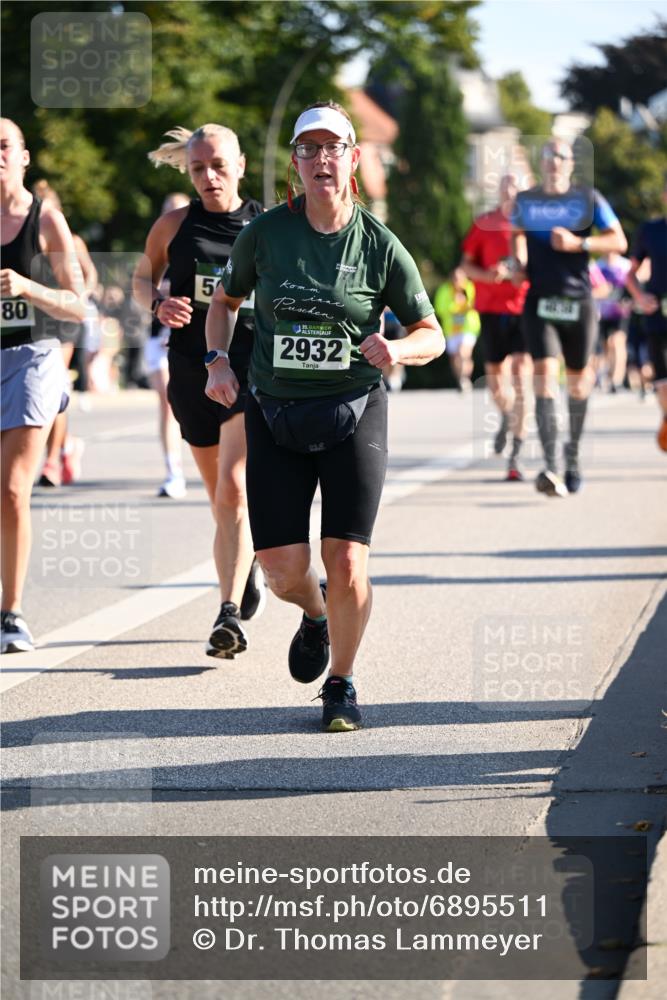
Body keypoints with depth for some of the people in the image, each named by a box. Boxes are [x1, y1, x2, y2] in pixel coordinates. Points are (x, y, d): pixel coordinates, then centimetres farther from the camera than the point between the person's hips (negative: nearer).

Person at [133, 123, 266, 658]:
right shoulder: (174, 225, 3)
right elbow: (142, 276, 16)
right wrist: (159, 304, -4)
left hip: (254, 368, -3)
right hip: (193, 369, 3)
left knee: (233, 490, -19)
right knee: (222, 499, 13)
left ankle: (231, 615, -22)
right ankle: (248, 573, 40)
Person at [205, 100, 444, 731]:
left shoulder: (380, 246, -4)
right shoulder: (264, 234, -1)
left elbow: (431, 334, 4)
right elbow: (225, 299, 17)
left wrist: (397, 350, -18)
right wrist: (218, 362, 1)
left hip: (354, 415, -1)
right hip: (275, 414, 1)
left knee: (346, 564, -9)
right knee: (282, 568, -3)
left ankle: (341, 683, 15)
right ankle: (315, 614, 35)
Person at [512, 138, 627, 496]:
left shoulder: (588, 199, 3)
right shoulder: (525, 201, 9)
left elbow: (619, 241, 0)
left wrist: (579, 243, -14)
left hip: (578, 302, 0)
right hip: (539, 302, 0)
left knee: (578, 381, 10)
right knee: (544, 375, -17)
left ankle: (572, 457, 32)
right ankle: (550, 466, -27)